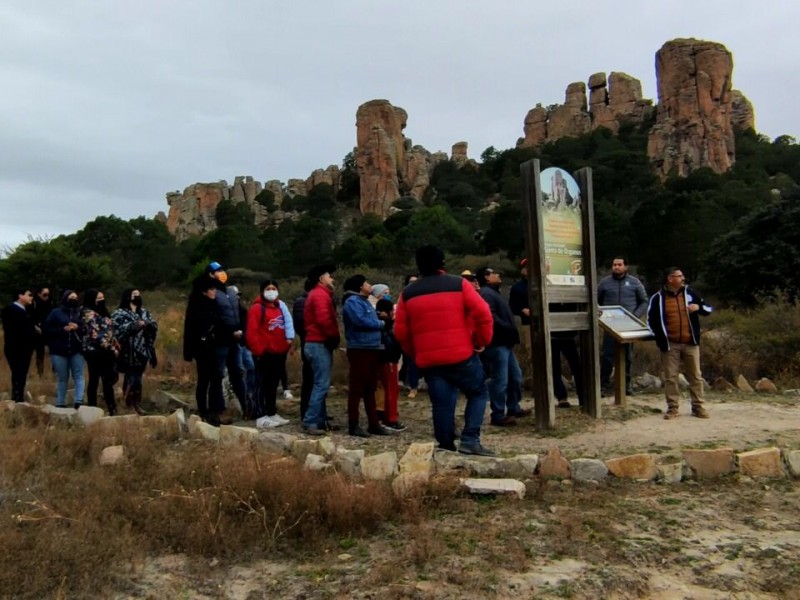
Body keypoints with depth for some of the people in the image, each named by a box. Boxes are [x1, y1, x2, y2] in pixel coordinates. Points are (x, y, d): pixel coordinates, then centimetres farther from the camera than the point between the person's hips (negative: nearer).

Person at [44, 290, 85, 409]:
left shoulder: (81, 312, 6)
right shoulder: (56, 312, 2)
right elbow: (46, 329, -1)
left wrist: (78, 328, -15)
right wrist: (62, 329, -13)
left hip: (76, 350, 1)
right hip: (59, 351, -1)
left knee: (78, 376, -6)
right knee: (62, 378, 8)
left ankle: (78, 401, -10)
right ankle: (60, 403, 14)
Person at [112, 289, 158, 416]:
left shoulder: (145, 312, 16)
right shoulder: (119, 313, 0)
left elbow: (154, 326, 5)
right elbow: (117, 330, -15)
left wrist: (146, 324, -16)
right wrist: (135, 325, -19)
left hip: (142, 351, 5)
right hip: (129, 352, -5)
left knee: (137, 378, 10)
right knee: (130, 379, -5)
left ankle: (136, 404, 17)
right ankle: (129, 405, 1)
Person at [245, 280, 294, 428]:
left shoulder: (280, 306, 15)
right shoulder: (257, 308, -8)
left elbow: (288, 322, 14)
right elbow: (251, 332, -14)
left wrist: (289, 338, 0)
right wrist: (258, 350, -16)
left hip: (279, 352, 8)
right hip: (264, 354, -7)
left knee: (273, 384, 14)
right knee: (262, 384, -4)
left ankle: (272, 413, 23)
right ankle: (261, 417, -2)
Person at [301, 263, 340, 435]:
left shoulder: (317, 294, 21)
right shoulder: (321, 294, -12)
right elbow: (323, 320, -25)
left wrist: (332, 338, 8)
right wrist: (335, 337, -12)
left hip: (318, 344, 11)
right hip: (320, 344, -11)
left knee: (321, 384, 12)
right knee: (321, 384, -12)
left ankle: (321, 420, 17)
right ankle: (310, 422, -12)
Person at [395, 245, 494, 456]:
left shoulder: (408, 293, 9)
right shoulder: (459, 284, 0)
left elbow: (401, 331, 9)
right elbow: (482, 314, -8)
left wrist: (415, 353, 21)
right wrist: (482, 341, 5)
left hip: (428, 360, 3)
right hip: (461, 355, -3)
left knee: (441, 403, 8)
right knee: (478, 394, 11)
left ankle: (446, 446, 10)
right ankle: (470, 440, 0)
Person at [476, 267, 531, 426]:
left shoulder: (494, 293, 23)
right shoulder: (486, 293, -12)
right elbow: (490, 317, -25)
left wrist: (511, 332, 14)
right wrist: (509, 329, -19)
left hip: (504, 343, 11)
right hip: (497, 344, -11)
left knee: (515, 376, 18)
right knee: (500, 380, -8)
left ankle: (514, 408, 29)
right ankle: (498, 415, -2)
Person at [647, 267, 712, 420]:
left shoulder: (690, 293, 6)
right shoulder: (658, 298, -1)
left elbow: (709, 309, 13)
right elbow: (651, 320, 2)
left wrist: (699, 307, -10)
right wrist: (660, 338, -8)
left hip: (690, 343, 2)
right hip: (670, 344, -2)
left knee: (695, 376, 6)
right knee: (670, 377, 1)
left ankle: (698, 406, 15)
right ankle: (673, 408, 9)